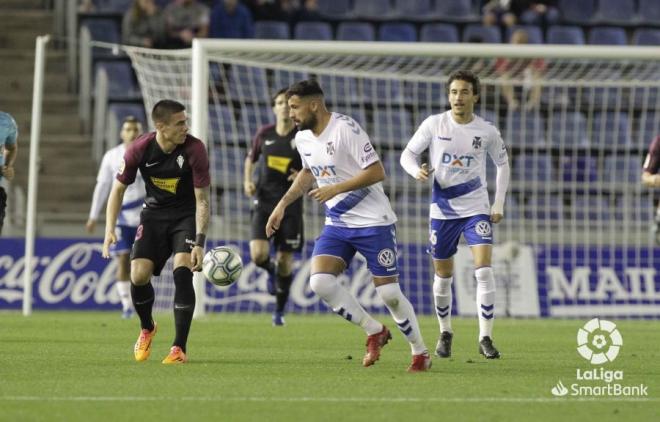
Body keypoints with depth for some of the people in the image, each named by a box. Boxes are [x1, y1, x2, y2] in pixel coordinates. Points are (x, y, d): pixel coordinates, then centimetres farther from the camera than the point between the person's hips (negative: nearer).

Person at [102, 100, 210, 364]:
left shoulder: (194, 149, -22)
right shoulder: (140, 149, -17)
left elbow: (201, 199, -18)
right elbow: (119, 188, -3)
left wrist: (199, 242, -27)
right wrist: (110, 229, -13)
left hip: (186, 214, -2)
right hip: (154, 213, 2)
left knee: (182, 271, -23)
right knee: (138, 275, -13)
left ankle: (179, 348, -16)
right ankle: (147, 328, 20)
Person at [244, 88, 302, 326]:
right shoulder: (265, 134, 3)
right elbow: (251, 158, 20)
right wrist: (247, 180, 3)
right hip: (264, 201, 1)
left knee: (285, 260, 1)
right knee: (258, 255, -18)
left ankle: (279, 311, 20)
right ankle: (270, 271, 20)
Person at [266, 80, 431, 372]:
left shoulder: (345, 129, -19)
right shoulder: (303, 138, 5)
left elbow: (376, 172, -21)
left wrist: (336, 188, -24)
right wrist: (283, 204, 18)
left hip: (373, 222, -7)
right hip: (337, 224, 7)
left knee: (389, 293, -6)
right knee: (319, 282, -14)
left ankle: (420, 354, 14)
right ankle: (374, 332, 4)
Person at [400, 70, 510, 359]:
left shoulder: (486, 131, -3)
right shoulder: (434, 124, -5)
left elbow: (503, 164, 12)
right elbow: (407, 154, 1)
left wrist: (499, 204, 5)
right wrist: (416, 171, -22)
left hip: (476, 208, -1)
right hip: (443, 209, 1)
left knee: (484, 271, -16)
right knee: (443, 276, 8)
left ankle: (485, 338, -12)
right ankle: (445, 333, 29)